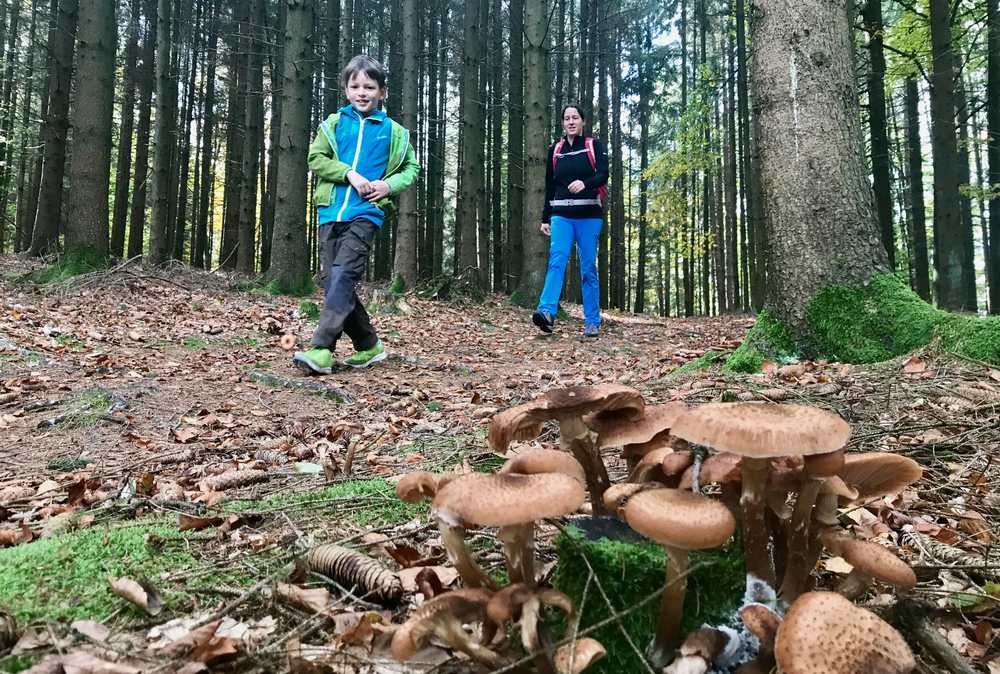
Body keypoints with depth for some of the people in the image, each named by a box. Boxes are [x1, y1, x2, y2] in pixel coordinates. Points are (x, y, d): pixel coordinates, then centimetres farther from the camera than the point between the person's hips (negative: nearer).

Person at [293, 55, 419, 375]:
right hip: (331, 212, 4)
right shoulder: (334, 123, 11)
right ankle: (369, 345, 15)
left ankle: (321, 349, -22)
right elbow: (316, 158, 5)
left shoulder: (393, 131, 8)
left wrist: (390, 185, -4)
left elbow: (411, 168, 15)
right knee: (329, 280, 3)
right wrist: (350, 173, -9)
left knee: (343, 275, -19)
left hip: (366, 213, -3)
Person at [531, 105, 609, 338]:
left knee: (588, 269, 0)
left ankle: (592, 323, 4)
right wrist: (545, 218, 12)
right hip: (561, 215, 2)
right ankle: (547, 312, -33)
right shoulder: (555, 150, 14)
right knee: (557, 259, -19)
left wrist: (585, 183, -30)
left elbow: (603, 175, -9)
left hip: (589, 215, -1)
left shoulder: (594, 146, 6)